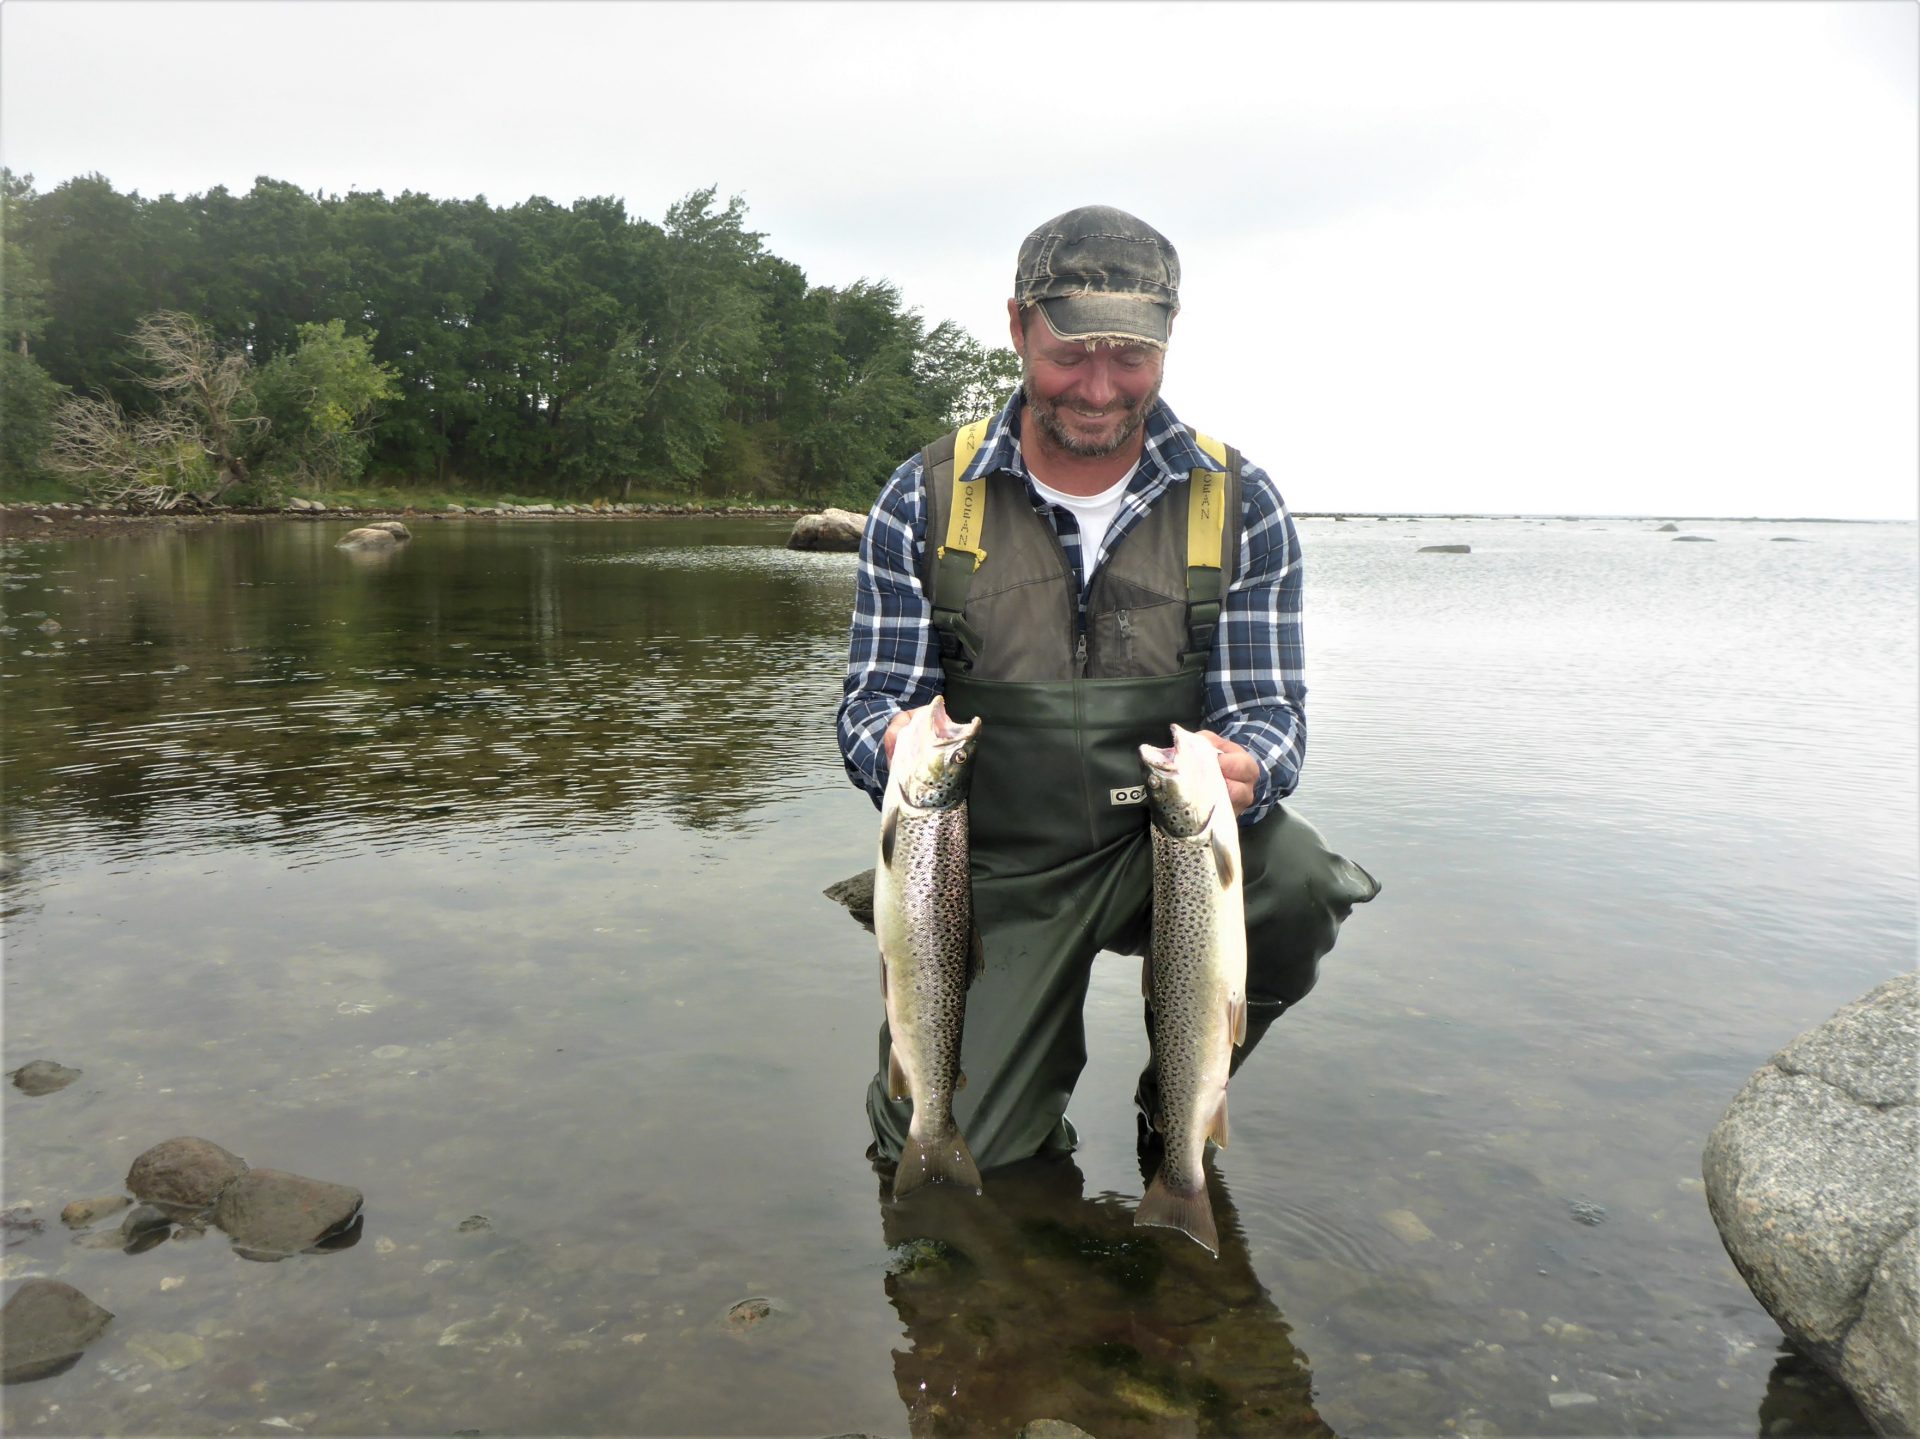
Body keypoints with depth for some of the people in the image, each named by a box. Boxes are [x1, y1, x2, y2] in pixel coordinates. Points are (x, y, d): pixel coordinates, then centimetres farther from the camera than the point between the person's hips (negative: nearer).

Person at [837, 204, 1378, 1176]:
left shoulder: (1240, 505, -3)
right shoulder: (923, 501, -4)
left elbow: (1270, 711, -5)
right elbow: (873, 702, -3)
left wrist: (1242, 766, -31)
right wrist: (895, 747, -29)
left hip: (1167, 844, 1)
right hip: (992, 865, 0)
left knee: (1295, 884, -32)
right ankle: (1034, 1049, 27)